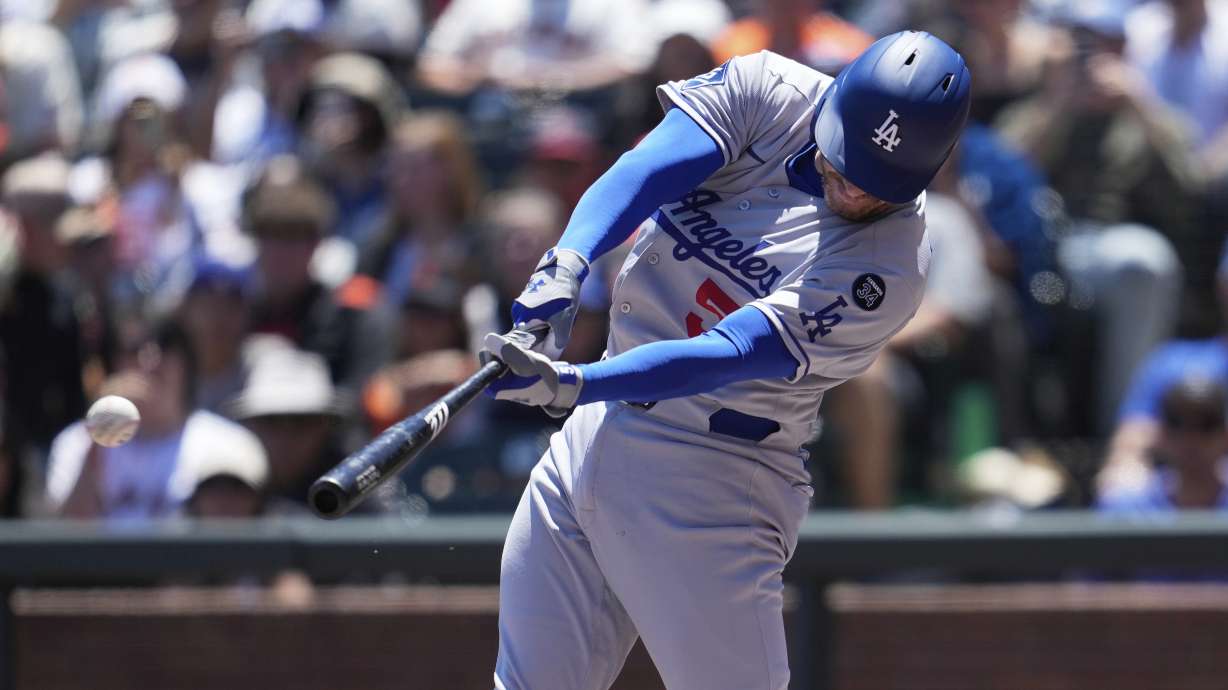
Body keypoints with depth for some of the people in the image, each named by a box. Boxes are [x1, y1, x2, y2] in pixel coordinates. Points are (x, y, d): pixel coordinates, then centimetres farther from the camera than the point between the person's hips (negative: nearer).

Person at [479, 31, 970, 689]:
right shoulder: (765, 90, -5)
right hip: (594, 432, 6)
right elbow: (646, 170, -18)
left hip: (716, 475, -5)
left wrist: (569, 384, -39)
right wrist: (567, 265, -37)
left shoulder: (892, 264, -20)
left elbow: (729, 354, -28)